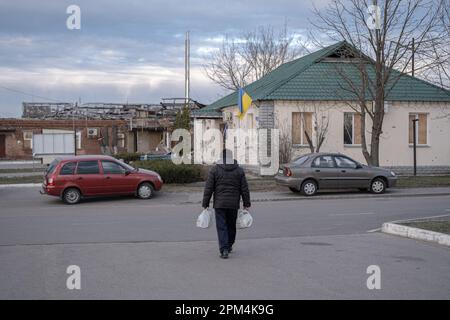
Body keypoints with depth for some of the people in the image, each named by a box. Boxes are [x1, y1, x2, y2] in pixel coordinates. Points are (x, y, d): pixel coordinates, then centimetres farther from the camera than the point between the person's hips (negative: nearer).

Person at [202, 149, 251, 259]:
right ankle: (229, 245, 33)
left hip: (219, 204, -2)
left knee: (221, 227, -1)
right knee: (231, 225, 18)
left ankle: (224, 250, -12)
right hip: (234, 204, 2)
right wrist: (246, 204, 9)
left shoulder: (214, 169, -2)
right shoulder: (239, 170, 3)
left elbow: (208, 189, -4)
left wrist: (205, 204, 1)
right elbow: (244, 189, 3)